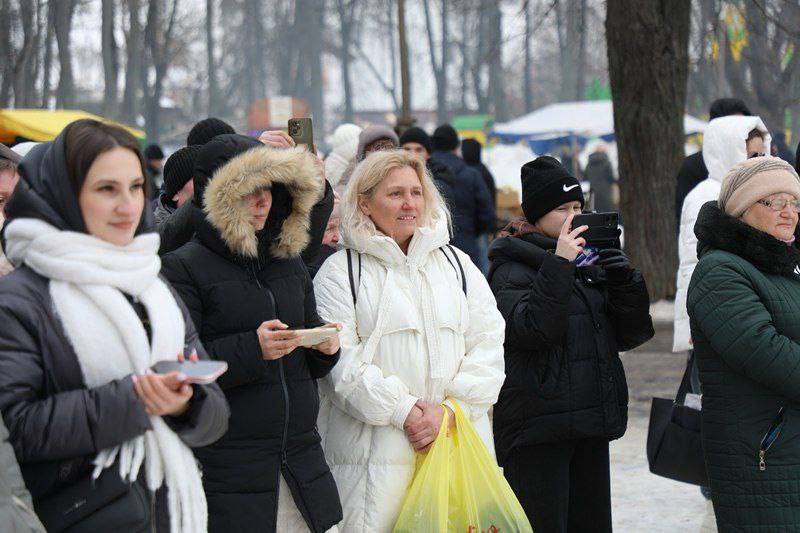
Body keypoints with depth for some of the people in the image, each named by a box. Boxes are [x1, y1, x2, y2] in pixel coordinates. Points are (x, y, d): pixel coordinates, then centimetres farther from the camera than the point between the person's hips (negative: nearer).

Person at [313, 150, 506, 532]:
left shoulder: (457, 264, 15)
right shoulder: (340, 272, 4)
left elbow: (488, 345, 7)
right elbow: (341, 359, -6)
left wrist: (449, 408, -7)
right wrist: (401, 411, -14)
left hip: (459, 441, 3)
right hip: (375, 450, -3)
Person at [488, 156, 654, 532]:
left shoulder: (589, 260, 16)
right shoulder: (511, 268, -4)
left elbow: (630, 335, 12)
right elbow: (531, 331, -20)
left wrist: (624, 279, -5)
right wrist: (558, 266, -21)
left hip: (591, 424, 7)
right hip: (537, 430, -7)